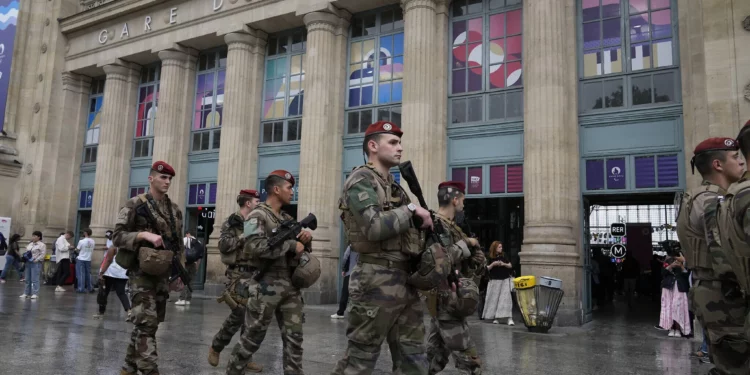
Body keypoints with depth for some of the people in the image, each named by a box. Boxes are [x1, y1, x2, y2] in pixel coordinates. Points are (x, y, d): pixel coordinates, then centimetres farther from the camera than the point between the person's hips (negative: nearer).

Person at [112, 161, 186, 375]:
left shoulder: (175, 210, 12)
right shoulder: (135, 205, -5)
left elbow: (179, 244, 16)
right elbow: (117, 236, -9)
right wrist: (145, 235, -23)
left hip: (162, 273, 6)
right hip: (142, 271, -6)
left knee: (152, 322, 12)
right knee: (146, 323, -10)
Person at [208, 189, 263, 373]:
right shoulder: (232, 222, -3)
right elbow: (223, 245, -14)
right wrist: (245, 236, -17)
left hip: (255, 273, 7)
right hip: (239, 274, -6)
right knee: (238, 315, -6)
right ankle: (215, 348, 16)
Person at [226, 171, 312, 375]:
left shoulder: (288, 218, 15)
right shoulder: (257, 216, -7)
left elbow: (301, 248, 23)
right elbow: (256, 246, -24)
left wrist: (306, 238, -1)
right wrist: (291, 245, -20)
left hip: (291, 286, 7)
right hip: (267, 286, -6)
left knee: (294, 337, 6)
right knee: (253, 337, 6)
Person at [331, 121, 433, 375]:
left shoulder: (394, 186, 18)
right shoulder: (361, 180, -9)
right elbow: (375, 228, -24)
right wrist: (410, 210, -12)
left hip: (406, 280, 9)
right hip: (379, 282, -9)